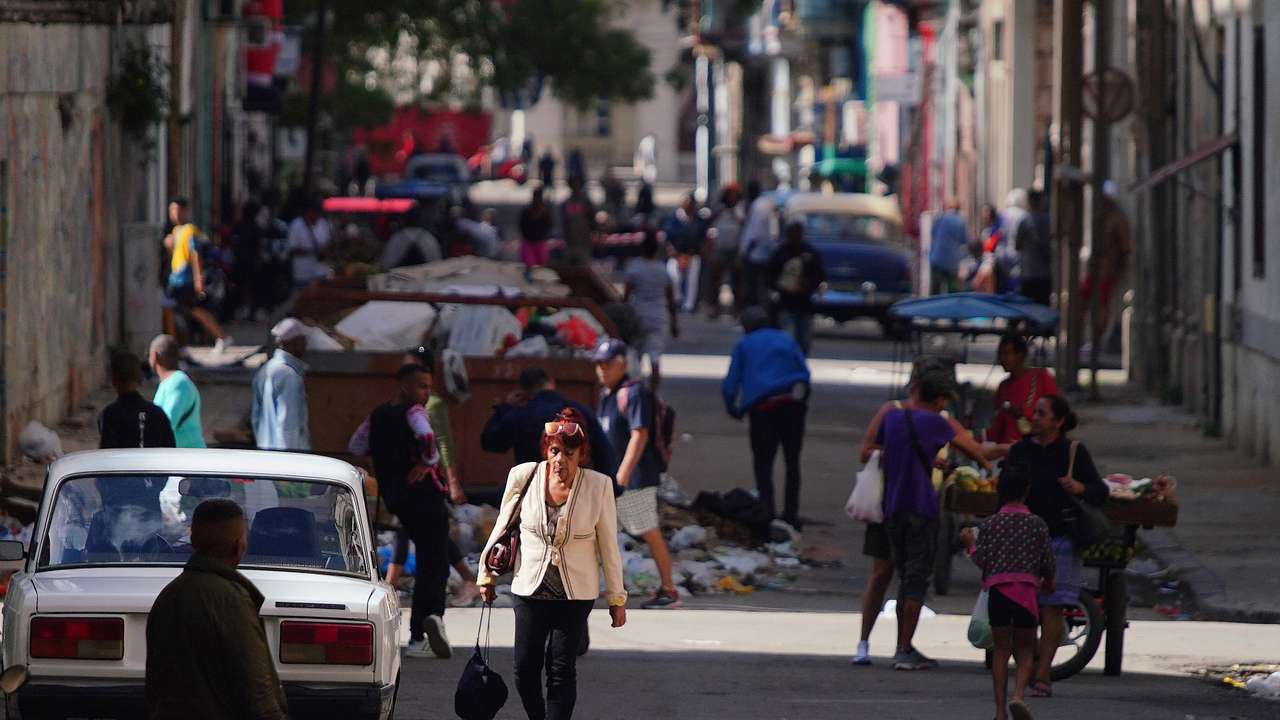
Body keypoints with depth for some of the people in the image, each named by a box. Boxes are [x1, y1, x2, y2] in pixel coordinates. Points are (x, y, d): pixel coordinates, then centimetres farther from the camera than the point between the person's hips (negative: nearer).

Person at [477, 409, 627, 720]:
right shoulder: (524, 477, -6)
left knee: (561, 671, -4)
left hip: (576, 594, -2)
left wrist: (617, 598, 4)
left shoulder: (598, 486, -8)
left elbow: (609, 546, 0)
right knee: (525, 671, 1)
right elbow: (502, 528, 9)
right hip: (530, 589, 2)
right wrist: (487, 575, 15)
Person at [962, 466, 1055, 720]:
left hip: (997, 591, 1)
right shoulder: (1037, 525, 1)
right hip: (1026, 590, -1)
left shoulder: (989, 524, 1)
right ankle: (1019, 693, -18)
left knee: (1001, 649, 9)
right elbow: (1048, 563, 3)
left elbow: (982, 561, -5)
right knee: (1026, 649, 9)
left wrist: (970, 543, 15)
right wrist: (1048, 581, 24)